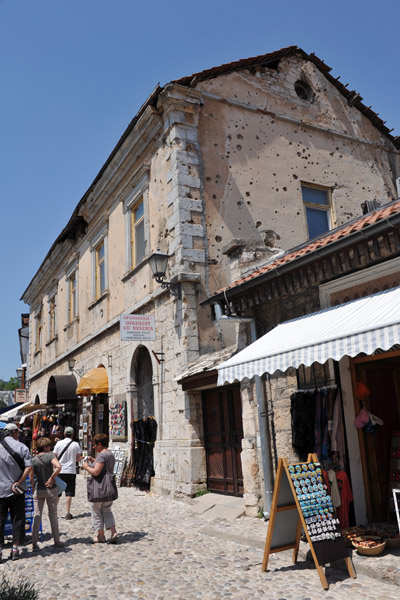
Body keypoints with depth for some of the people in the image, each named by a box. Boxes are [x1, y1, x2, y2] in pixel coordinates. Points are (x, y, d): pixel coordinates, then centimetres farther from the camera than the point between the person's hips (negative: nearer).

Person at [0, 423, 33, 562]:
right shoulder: (22, 447, -6)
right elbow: (29, 467, -14)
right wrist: (18, 482, -8)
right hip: (17, 491, 0)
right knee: (17, 520, 10)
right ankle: (15, 550, 15)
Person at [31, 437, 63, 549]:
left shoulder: (34, 459, 1)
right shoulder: (51, 455, -10)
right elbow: (58, 467, -26)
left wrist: (33, 490, 13)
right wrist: (51, 478, -14)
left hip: (38, 489, 2)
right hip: (51, 489, -2)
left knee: (37, 516, 9)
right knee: (53, 515, 9)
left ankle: (34, 543, 9)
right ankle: (57, 541, 17)